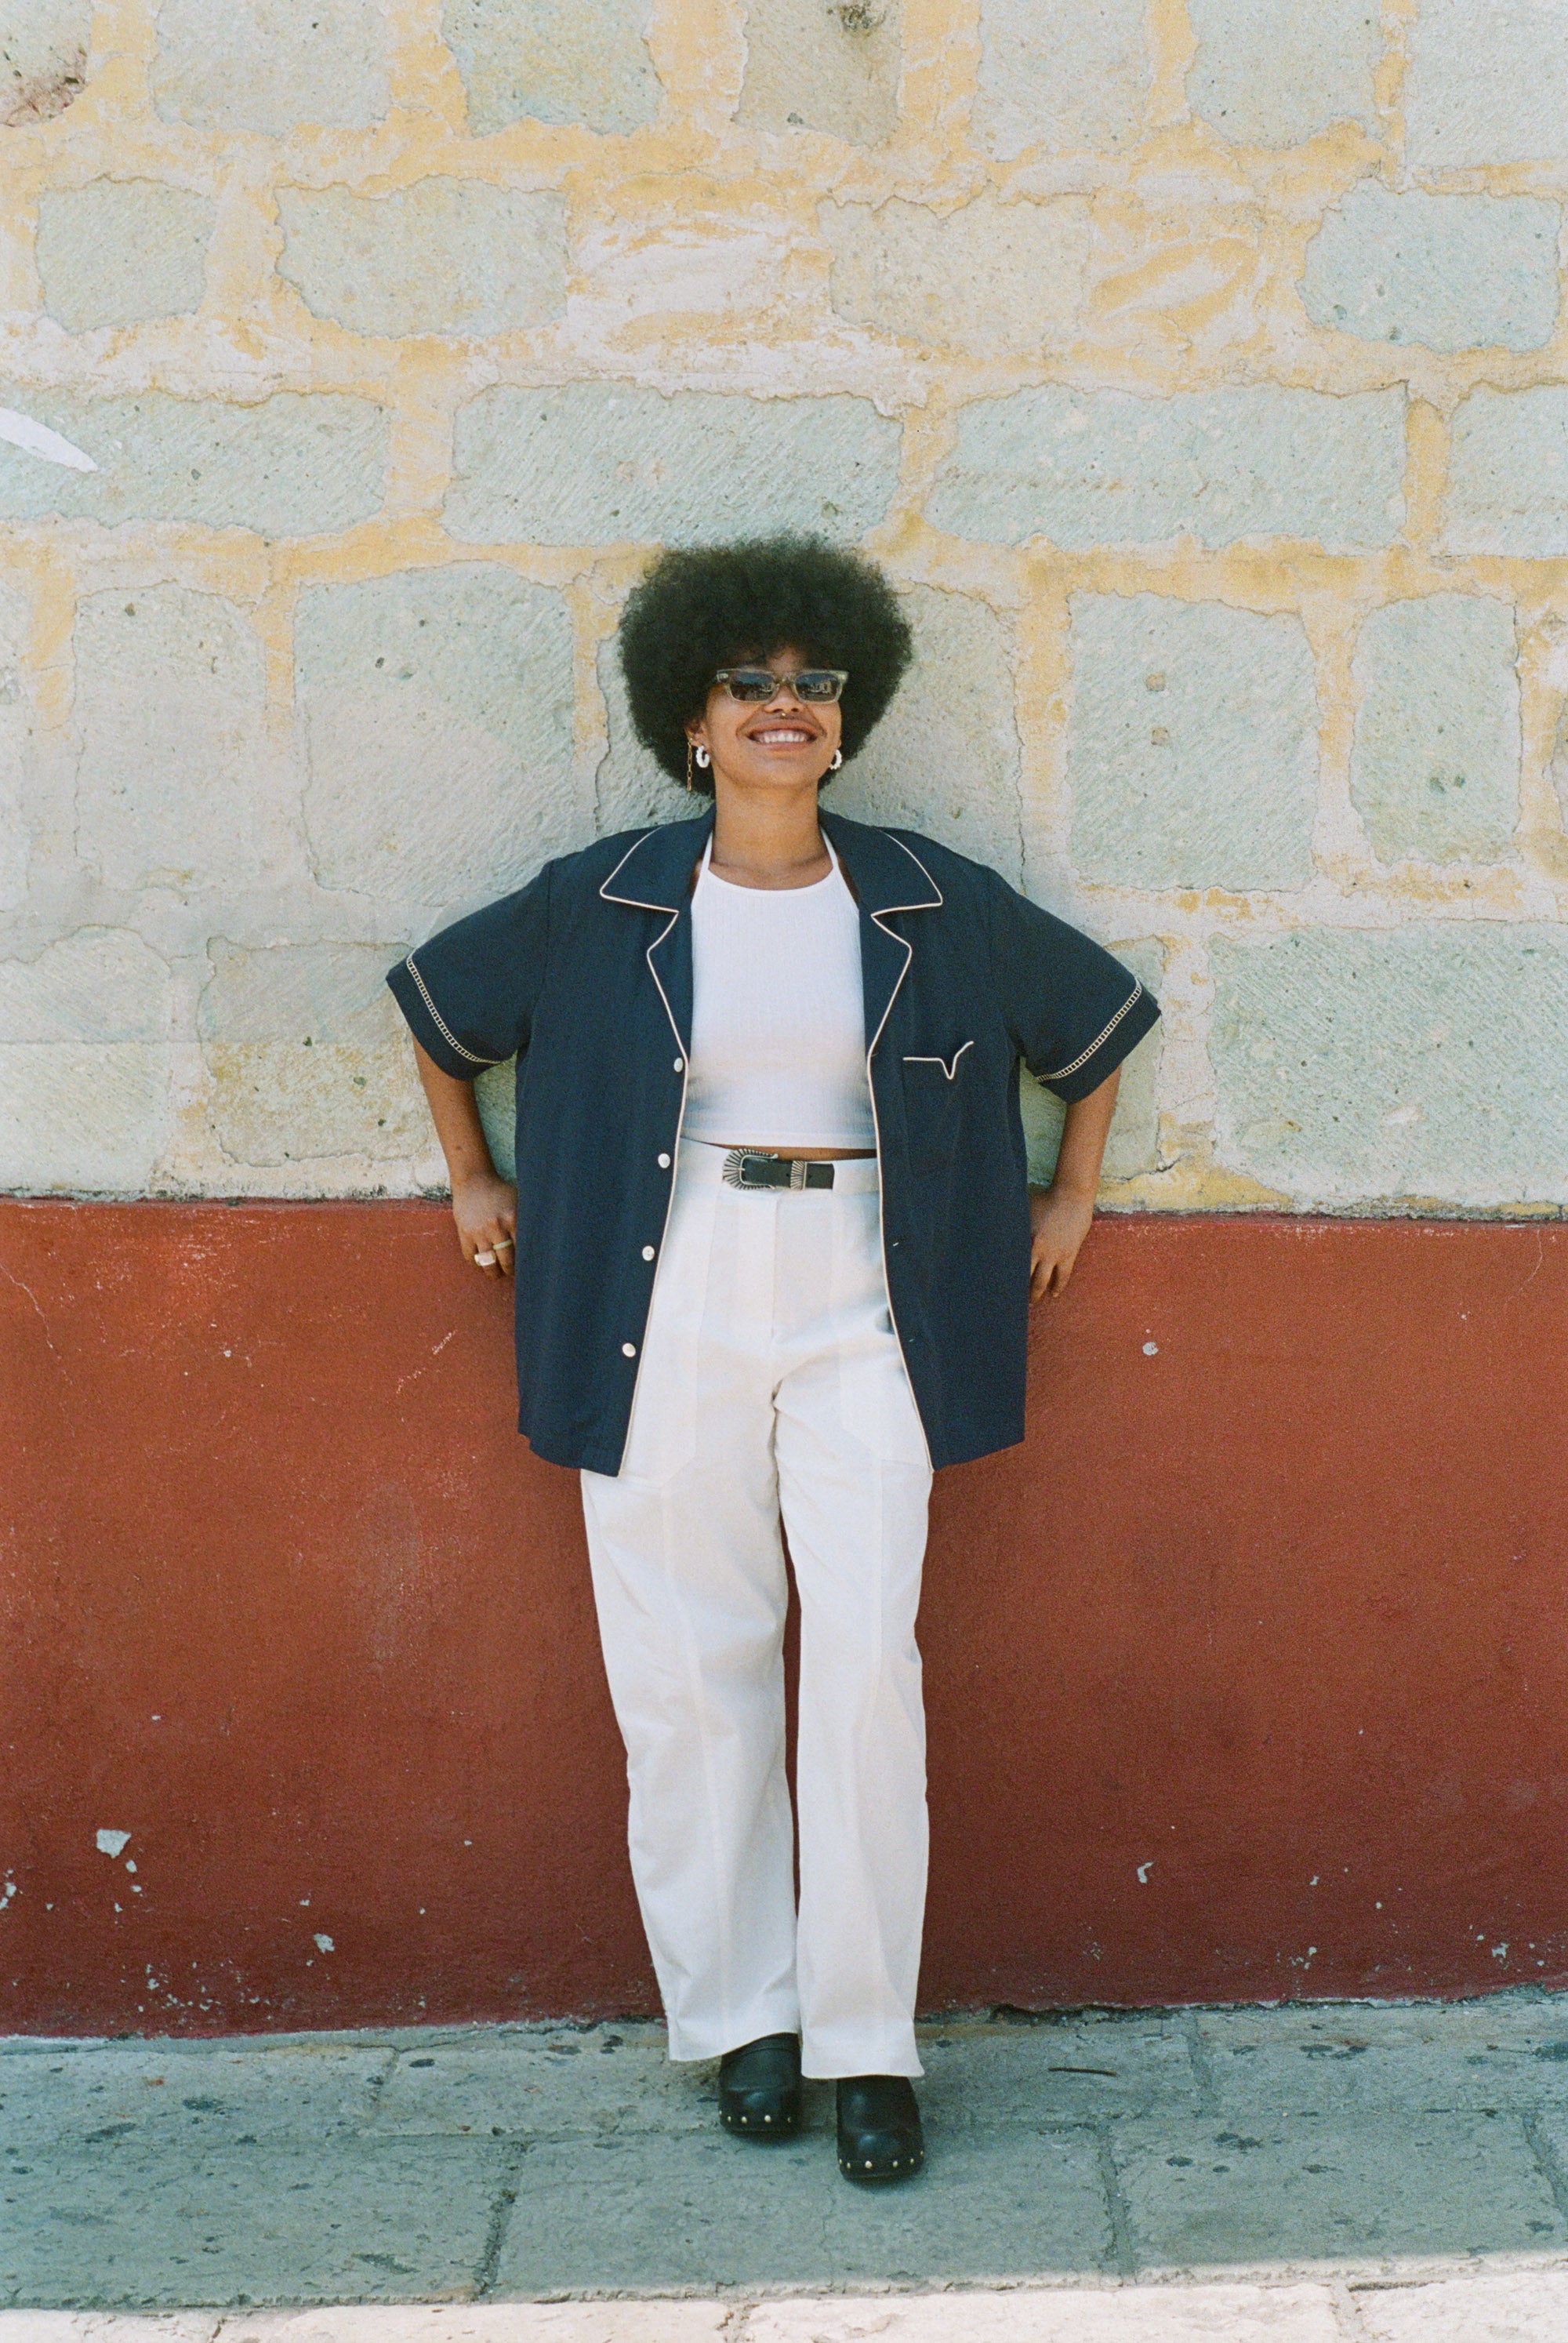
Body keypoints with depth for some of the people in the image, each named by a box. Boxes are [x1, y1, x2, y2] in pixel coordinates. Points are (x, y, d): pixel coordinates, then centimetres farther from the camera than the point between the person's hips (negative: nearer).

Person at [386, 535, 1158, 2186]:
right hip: (671, 1310, 0)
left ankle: (864, 2040, 2)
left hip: (859, 1314, 0)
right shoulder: (606, 903, 1)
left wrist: (1070, 1197, 17)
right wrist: (473, 1182, 17)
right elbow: (437, 998, 17)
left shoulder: (931, 903, 3)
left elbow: (1099, 1014, 18)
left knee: (867, 1659, -8)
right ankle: (740, 2013, 17)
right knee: (691, 1667, 2)